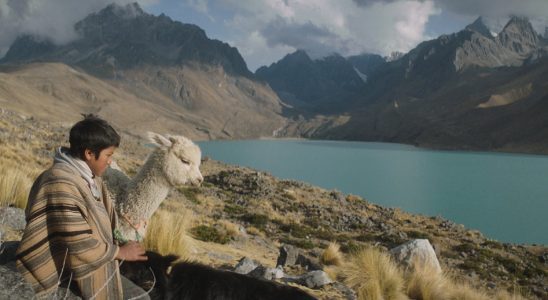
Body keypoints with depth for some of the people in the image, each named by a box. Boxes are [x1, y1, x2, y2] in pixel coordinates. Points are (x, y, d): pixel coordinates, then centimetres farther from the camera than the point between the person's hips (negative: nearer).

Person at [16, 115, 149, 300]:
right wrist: (121, 252, -14)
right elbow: (81, 245, -27)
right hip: (68, 273, -9)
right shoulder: (61, 183, -25)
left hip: (96, 266, 9)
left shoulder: (90, 177, 5)